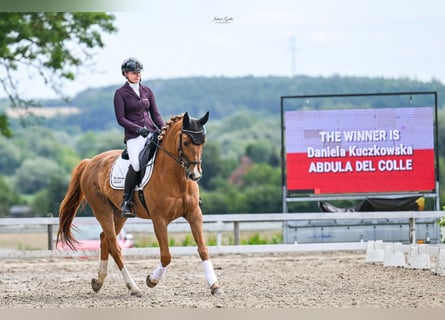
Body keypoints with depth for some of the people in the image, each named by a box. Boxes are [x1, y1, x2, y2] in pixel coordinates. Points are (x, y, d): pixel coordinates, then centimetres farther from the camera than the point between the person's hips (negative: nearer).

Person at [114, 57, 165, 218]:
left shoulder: (147, 91, 16)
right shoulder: (121, 93, 3)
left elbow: (155, 114, 16)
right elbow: (121, 119, -3)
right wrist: (138, 129, -17)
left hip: (152, 131, 5)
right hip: (133, 136, -5)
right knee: (136, 164, -31)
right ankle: (126, 202, -18)